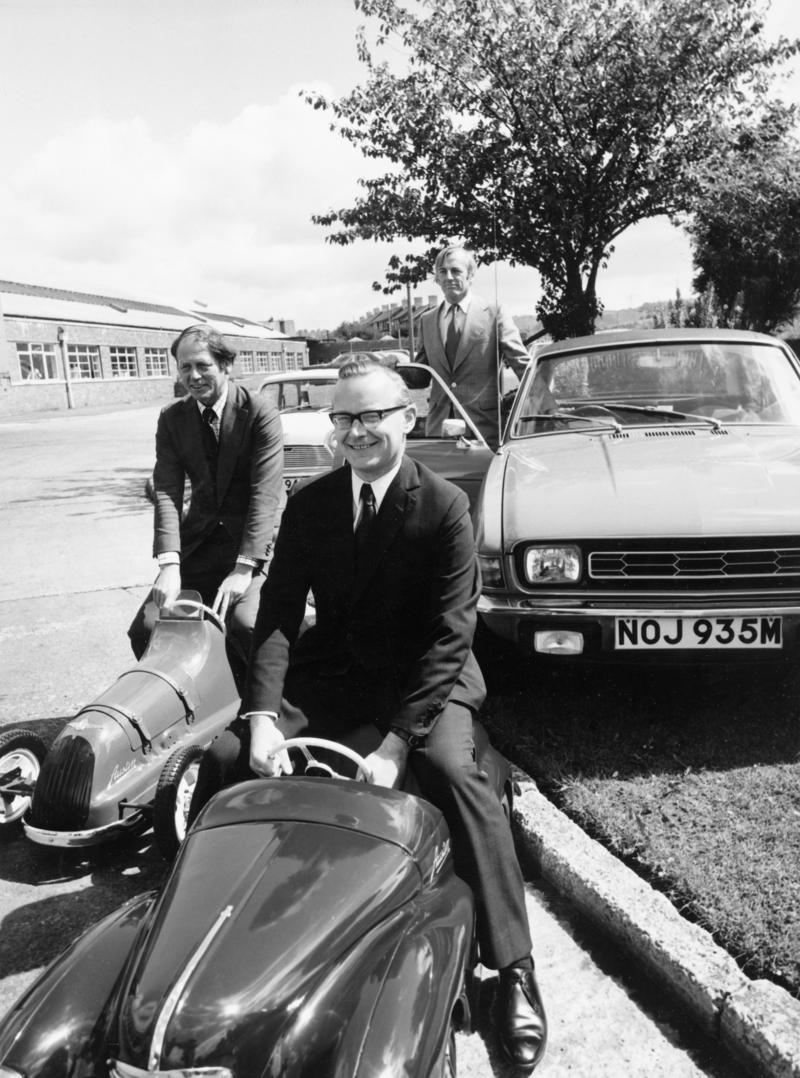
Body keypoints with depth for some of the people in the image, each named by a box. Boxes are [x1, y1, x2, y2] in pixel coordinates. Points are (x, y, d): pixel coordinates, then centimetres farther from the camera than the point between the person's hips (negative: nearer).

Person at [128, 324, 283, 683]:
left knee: (246, 626, -28)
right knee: (145, 629, -9)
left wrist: (243, 568, -23)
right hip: (197, 542, 4)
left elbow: (265, 493, -15)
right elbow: (166, 491, -3)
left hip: (253, 541, -4)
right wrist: (169, 563, -17)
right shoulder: (171, 418, 5)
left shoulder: (260, 412, -8)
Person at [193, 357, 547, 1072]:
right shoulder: (309, 506, 2)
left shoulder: (445, 506, -11)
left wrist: (397, 741, -25)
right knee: (226, 756, -12)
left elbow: (450, 631, -16)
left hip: (426, 677, -4)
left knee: (452, 770, -31)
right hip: (329, 672, 4)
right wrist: (262, 713, -18)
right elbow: (278, 614, -2)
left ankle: (514, 967, -16)